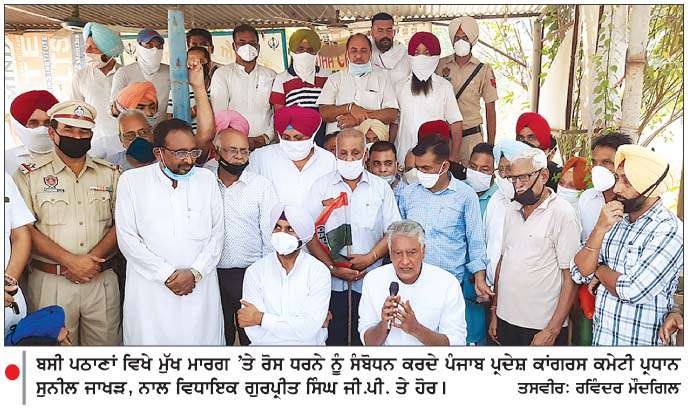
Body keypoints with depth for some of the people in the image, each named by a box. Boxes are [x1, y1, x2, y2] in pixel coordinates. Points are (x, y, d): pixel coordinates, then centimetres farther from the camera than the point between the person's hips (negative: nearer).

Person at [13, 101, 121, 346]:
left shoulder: (110, 173, 8)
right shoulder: (29, 174, 2)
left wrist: (93, 259, -11)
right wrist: (70, 261, -15)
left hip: (102, 279, 2)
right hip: (50, 282, -2)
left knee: (106, 342, 10)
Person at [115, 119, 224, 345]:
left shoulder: (207, 180, 5)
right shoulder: (131, 181, -1)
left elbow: (216, 234, 4)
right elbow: (127, 238, -5)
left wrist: (195, 272, -8)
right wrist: (167, 275, -10)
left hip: (200, 290, 2)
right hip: (149, 290, -1)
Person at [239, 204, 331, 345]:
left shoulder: (319, 271, -4)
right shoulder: (254, 271, -1)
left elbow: (309, 330, -13)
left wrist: (261, 318, -10)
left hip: (307, 345, 0)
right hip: (266, 345, 0)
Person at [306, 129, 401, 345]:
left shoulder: (381, 187, 6)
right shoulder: (321, 186, 4)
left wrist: (370, 257, -11)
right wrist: (333, 268, -11)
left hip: (369, 283, 1)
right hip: (330, 282, 0)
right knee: (332, 339, 5)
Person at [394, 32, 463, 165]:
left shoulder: (444, 86, 3)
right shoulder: (400, 86, 8)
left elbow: (455, 123, 3)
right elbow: (394, 123, 11)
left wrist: (454, 156, -3)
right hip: (405, 154, 1)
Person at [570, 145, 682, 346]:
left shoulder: (670, 231, -17)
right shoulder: (614, 221, 2)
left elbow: (631, 292, -25)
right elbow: (579, 274, -6)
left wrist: (599, 269, -7)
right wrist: (600, 229, -17)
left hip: (639, 342, -5)